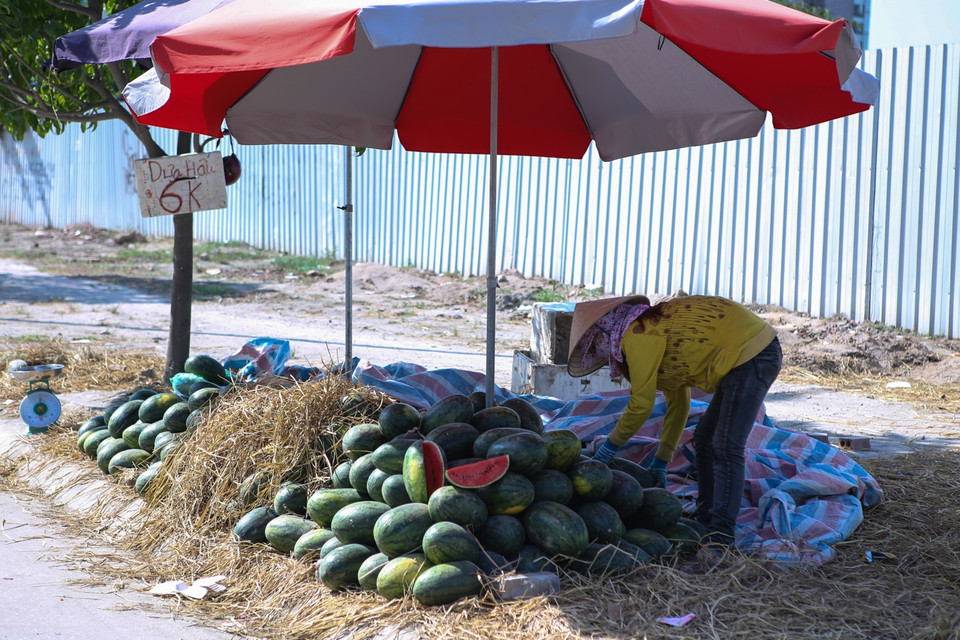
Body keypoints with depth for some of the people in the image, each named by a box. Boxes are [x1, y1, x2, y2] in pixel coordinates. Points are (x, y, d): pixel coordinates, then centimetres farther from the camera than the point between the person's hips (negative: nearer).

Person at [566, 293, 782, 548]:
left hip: (751, 354, -11)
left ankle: (721, 537, -16)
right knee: (704, 439, 16)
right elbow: (678, 403, 22)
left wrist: (611, 444, 4)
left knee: (726, 448, -14)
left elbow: (641, 405, -10)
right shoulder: (655, 327, 18)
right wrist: (662, 459, 25)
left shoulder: (636, 336, -12)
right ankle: (705, 519, 23)